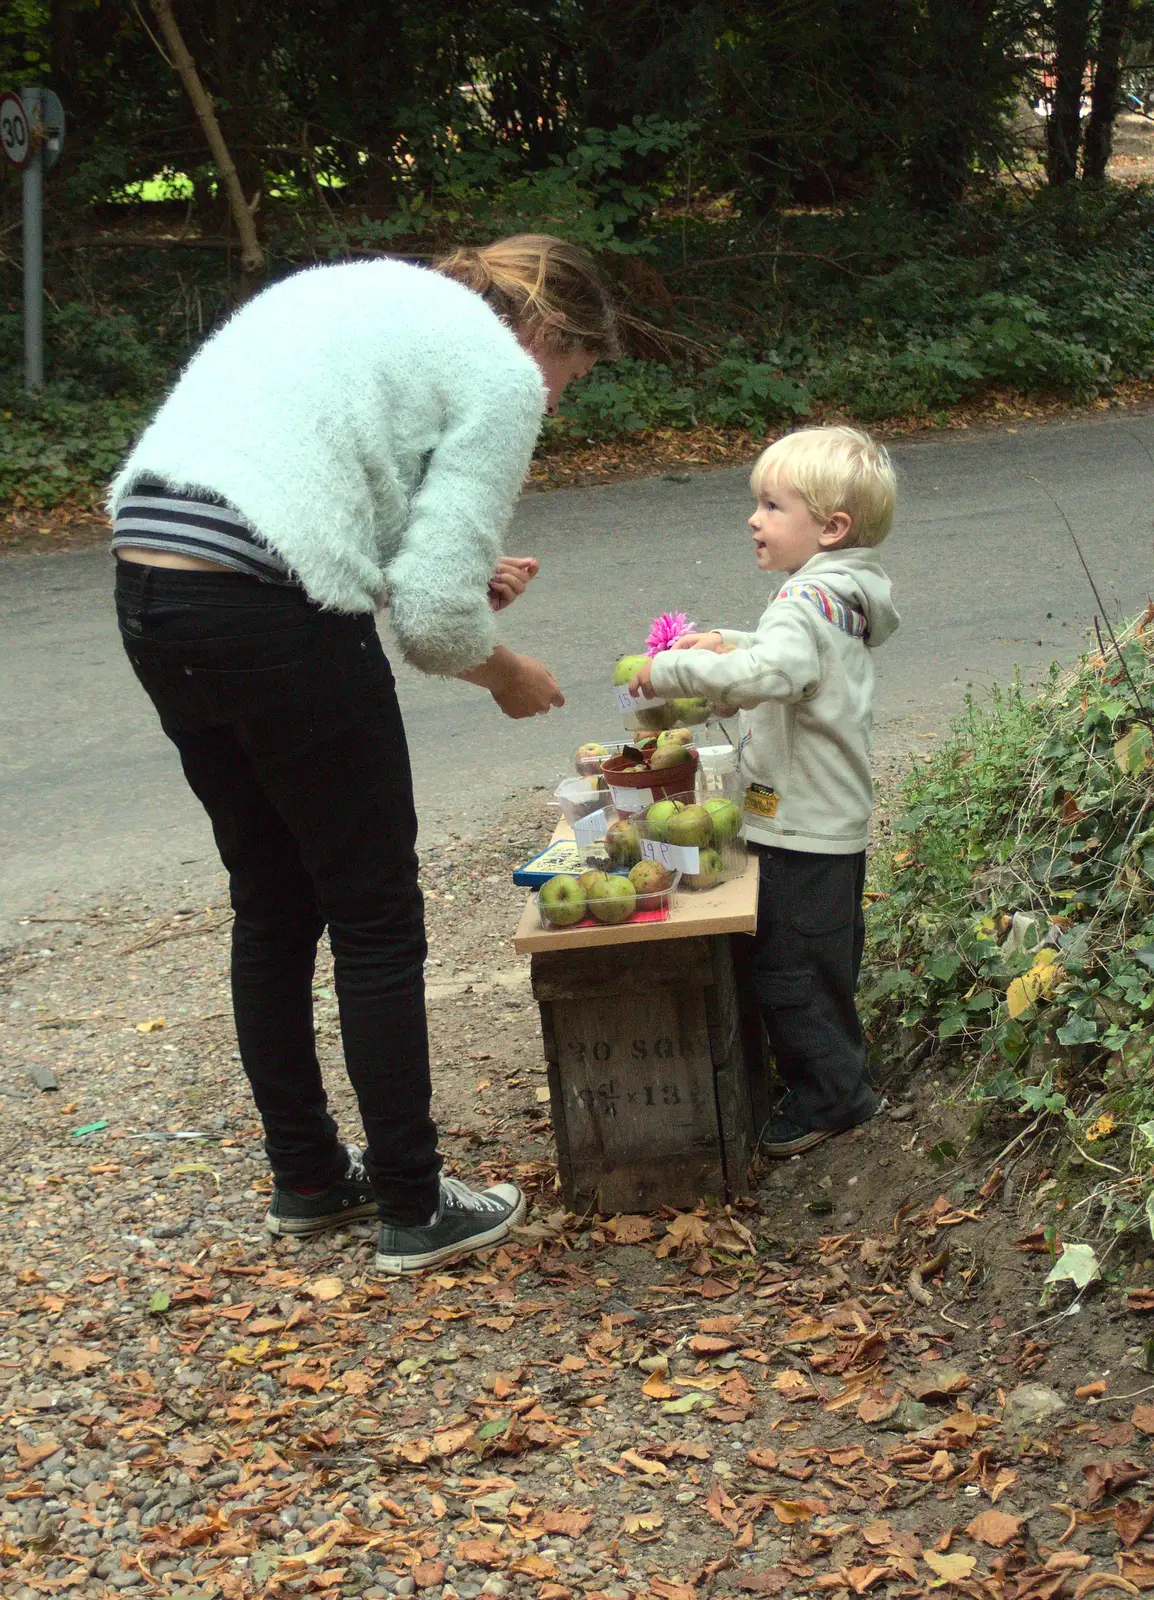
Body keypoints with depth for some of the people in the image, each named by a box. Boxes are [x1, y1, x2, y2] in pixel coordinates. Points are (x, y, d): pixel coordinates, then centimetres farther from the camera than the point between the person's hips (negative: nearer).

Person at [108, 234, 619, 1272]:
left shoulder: (366, 293, 23)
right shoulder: (502, 377, -1)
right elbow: (435, 618, -8)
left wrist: (462, 580, 24)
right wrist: (507, 673, 13)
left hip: (150, 592, 9)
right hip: (270, 615, -8)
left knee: (273, 909, 21)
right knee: (377, 923, 7)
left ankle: (308, 1180, 33)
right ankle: (415, 1210, 17)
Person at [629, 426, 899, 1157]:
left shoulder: (810, 600, -22)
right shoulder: (844, 596, 10)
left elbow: (771, 673, -40)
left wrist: (673, 670, -33)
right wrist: (730, 644, 14)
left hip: (804, 832, -11)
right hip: (835, 820, 11)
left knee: (789, 970, -1)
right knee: (823, 962, 21)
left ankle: (832, 1095, 10)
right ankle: (840, 1081, 33)